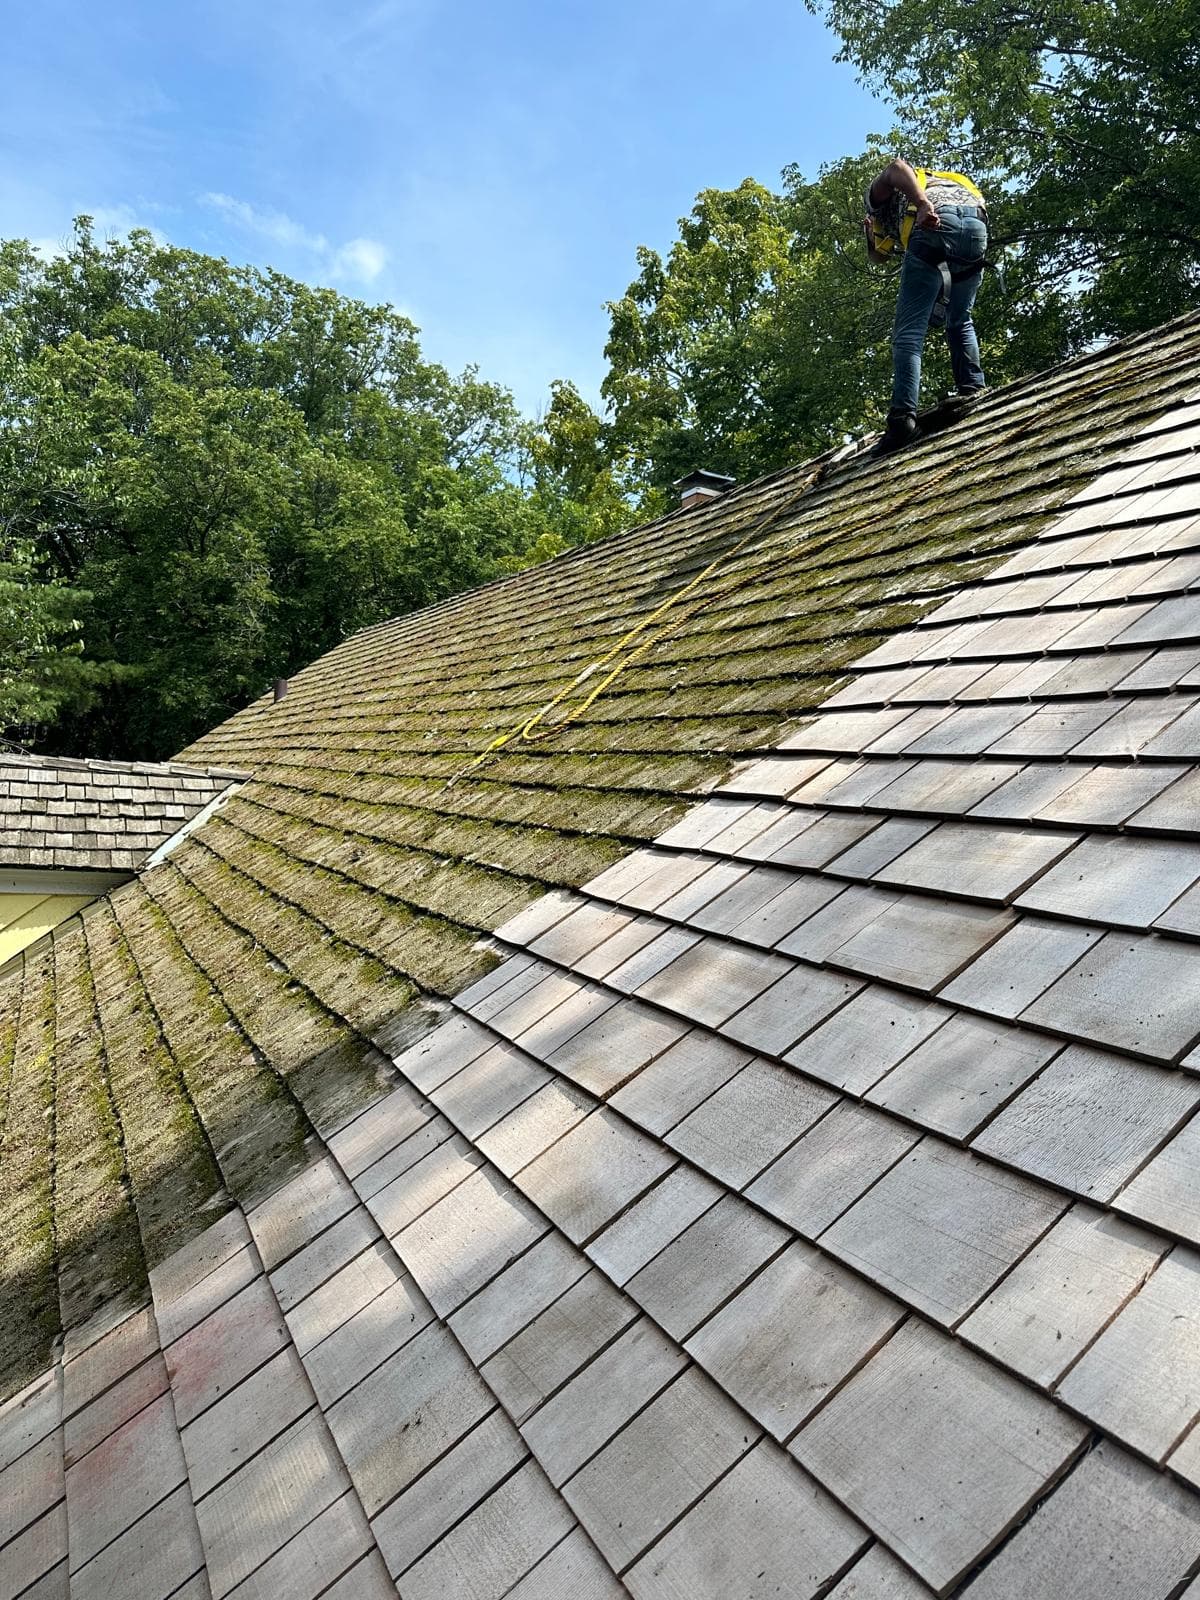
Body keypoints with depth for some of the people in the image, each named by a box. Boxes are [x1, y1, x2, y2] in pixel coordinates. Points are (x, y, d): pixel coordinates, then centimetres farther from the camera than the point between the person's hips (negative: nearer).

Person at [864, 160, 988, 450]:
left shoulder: (880, 198, 28)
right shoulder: (935, 180, 47)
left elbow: (895, 169, 4)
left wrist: (922, 204, -11)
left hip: (936, 222, -5)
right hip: (977, 223, 5)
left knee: (909, 329, -6)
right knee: (960, 322, 24)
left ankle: (903, 414, -20)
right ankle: (974, 390, 13)